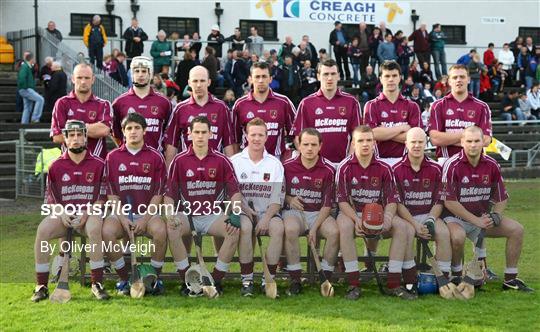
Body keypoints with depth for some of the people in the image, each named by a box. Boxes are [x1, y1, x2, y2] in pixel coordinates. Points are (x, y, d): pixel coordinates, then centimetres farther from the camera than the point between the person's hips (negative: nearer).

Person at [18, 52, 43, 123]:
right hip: (25, 90, -10)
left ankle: (24, 123, 14)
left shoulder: (28, 66, 16)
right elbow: (21, 78, -26)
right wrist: (25, 87, -20)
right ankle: (35, 118, -14)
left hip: (28, 89, 10)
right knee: (40, 99, -15)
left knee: (28, 108, 12)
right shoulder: (25, 66, -15)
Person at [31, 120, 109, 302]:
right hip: (63, 214, 2)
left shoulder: (98, 164, 4)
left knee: (95, 228, -37)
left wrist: (86, 213, -12)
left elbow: (101, 198, 4)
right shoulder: (56, 166, 9)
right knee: (43, 229, -29)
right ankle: (41, 286, -19)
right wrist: (61, 213, -8)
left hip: (89, 213, -2)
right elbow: (50, 198, 11)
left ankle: (97, 284, -28)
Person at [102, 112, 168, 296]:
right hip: (121, 212, 1)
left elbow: (158, 193, 0)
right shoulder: (113, 157, 7)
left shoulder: (155, 157, 3)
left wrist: (144, 218, -12)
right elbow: (111, 193, 4)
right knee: (107, 231, -30)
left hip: (148, 212, -1)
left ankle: (156, 279, -11)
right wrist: (122, 217, -10)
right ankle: (124, 279, -11)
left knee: (160, 231, -32)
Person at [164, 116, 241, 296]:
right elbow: (169, 193, 2)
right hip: (187, 215, 0)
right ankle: (187, 281, -20)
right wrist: (169, 215, -16)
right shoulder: (179, 160, 1)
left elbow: (235, 192, 1)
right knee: (171, 230, -31)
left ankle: (216, 281, -16)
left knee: (234, 231, -28)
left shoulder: (221, 160, 2)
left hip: (214, 215, 0)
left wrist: (235, 216, -15)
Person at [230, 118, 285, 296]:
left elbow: (277, 198, 3)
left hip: (267, 212, 1)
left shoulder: (275, 164, 9)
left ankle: (269, 280, -23)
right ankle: (247, 280, -27)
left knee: (278, 227, -31)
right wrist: (244, 208, -16)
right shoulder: (235, 161, 6)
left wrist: (266, 217, -14)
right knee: (245, 226, -35)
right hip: (242, 211, -1)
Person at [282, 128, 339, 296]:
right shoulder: (287, 166, 0)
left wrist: (314, 228, -14)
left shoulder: (328, 170, -2)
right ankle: (295, 279, -24)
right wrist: (289, 199, -12)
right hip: (294, 212, -1)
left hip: (318, 213, 1)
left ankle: (326, 277, -13)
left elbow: (327, 204, -3)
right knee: (290, 229, -35)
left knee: (334, 231, -29)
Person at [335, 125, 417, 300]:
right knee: (344, 225, -36)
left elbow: (392, 200, 0)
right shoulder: (345, 167, -5)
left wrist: (388, 217, -22)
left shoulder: (383, 168, 2)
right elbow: (342, 201, -10)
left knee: (402, 226, -23)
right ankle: (353, 284, -32)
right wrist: (356, 219, -27)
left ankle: (394, 284, -21)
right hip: (352, 213, -3)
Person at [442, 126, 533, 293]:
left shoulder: (492, 165, -1)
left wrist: (495, 216, -10)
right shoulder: (453, 165, -16)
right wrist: (475, 220, -19)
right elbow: (449, 202, -18)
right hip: (457, 218, -5)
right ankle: (456, 277, -10)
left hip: (484, 217, 5)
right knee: (457, 236, -37)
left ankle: (510, 279, 2)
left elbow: (502, 199, 9)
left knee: (516, 229, -8)